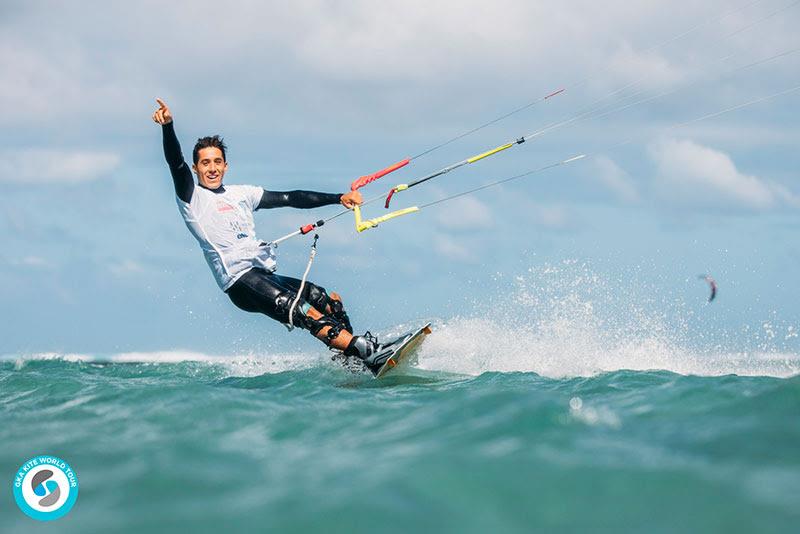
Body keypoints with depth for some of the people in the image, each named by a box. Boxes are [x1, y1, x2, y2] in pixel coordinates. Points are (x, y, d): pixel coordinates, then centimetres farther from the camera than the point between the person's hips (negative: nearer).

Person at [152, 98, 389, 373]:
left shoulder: (241, 194, 22)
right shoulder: (191, 196, 4)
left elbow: (290, 199, 22)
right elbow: (176, 163, -13)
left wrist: (338, 198, 17)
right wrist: (168, 127, -30)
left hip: (266, 276, 8)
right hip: (240, 281, -8)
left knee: (331, 300, -2)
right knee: (301, 309, -26)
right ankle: (364, 350, -37)